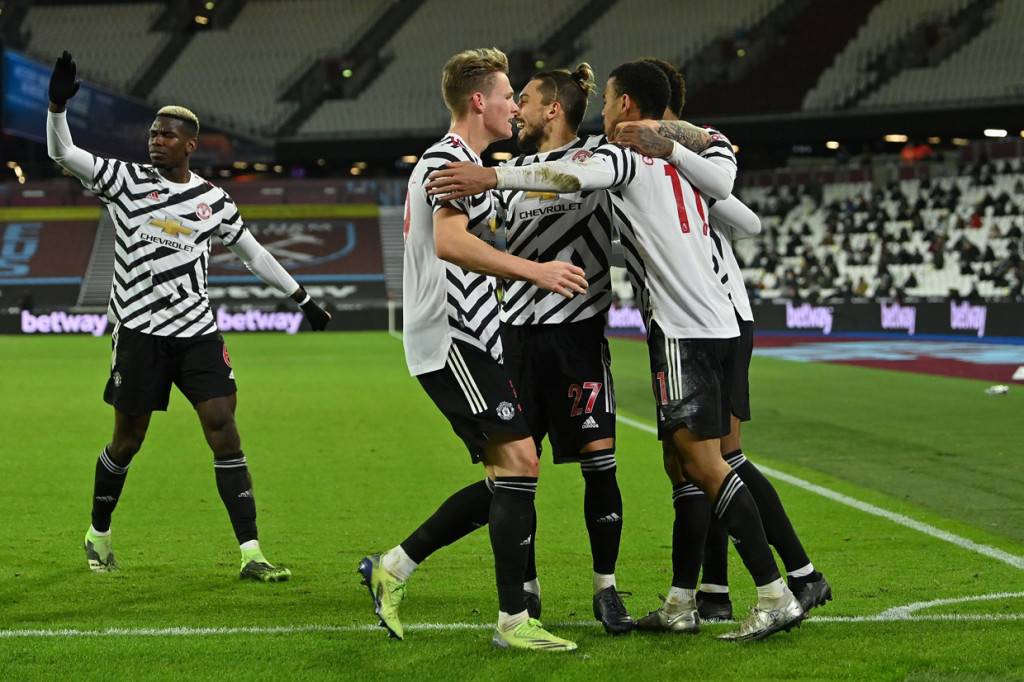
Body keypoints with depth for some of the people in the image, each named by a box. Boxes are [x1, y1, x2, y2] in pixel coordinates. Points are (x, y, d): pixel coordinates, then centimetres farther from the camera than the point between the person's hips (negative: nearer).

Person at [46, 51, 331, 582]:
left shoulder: (212, 200, 8)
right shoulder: (124, 180, 2)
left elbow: (253, 254, 20)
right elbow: (61, 153, -7)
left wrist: (303, 299, 22)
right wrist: (58, 104, -24)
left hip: (197, 329, 2)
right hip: (138, 330, -2)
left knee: (223, 427, -8)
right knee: (128, 438, 5)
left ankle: (250, 552, -8)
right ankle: (98, 535, 30)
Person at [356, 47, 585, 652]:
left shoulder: (448, 159, 24)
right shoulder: (453, 158, -10)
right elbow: (450, 242, -27)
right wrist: (535, 271, -30)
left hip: (469, 340, 11)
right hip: (453, 338, -11)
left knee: (508, 479, 9)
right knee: (519, 461, -16)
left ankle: (393, 567, 16)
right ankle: (514, 621, -14)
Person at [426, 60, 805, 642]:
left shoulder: (629, 152, -5)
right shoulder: (685, 157, 20)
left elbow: (580, 174, -27)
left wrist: (493, 176, -34)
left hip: (682, 331, -9)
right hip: (719, 325, 9)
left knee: (703, 463, -11)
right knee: (684, 462, 10)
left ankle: (776, 597, -15)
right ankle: (683, 603, 12)